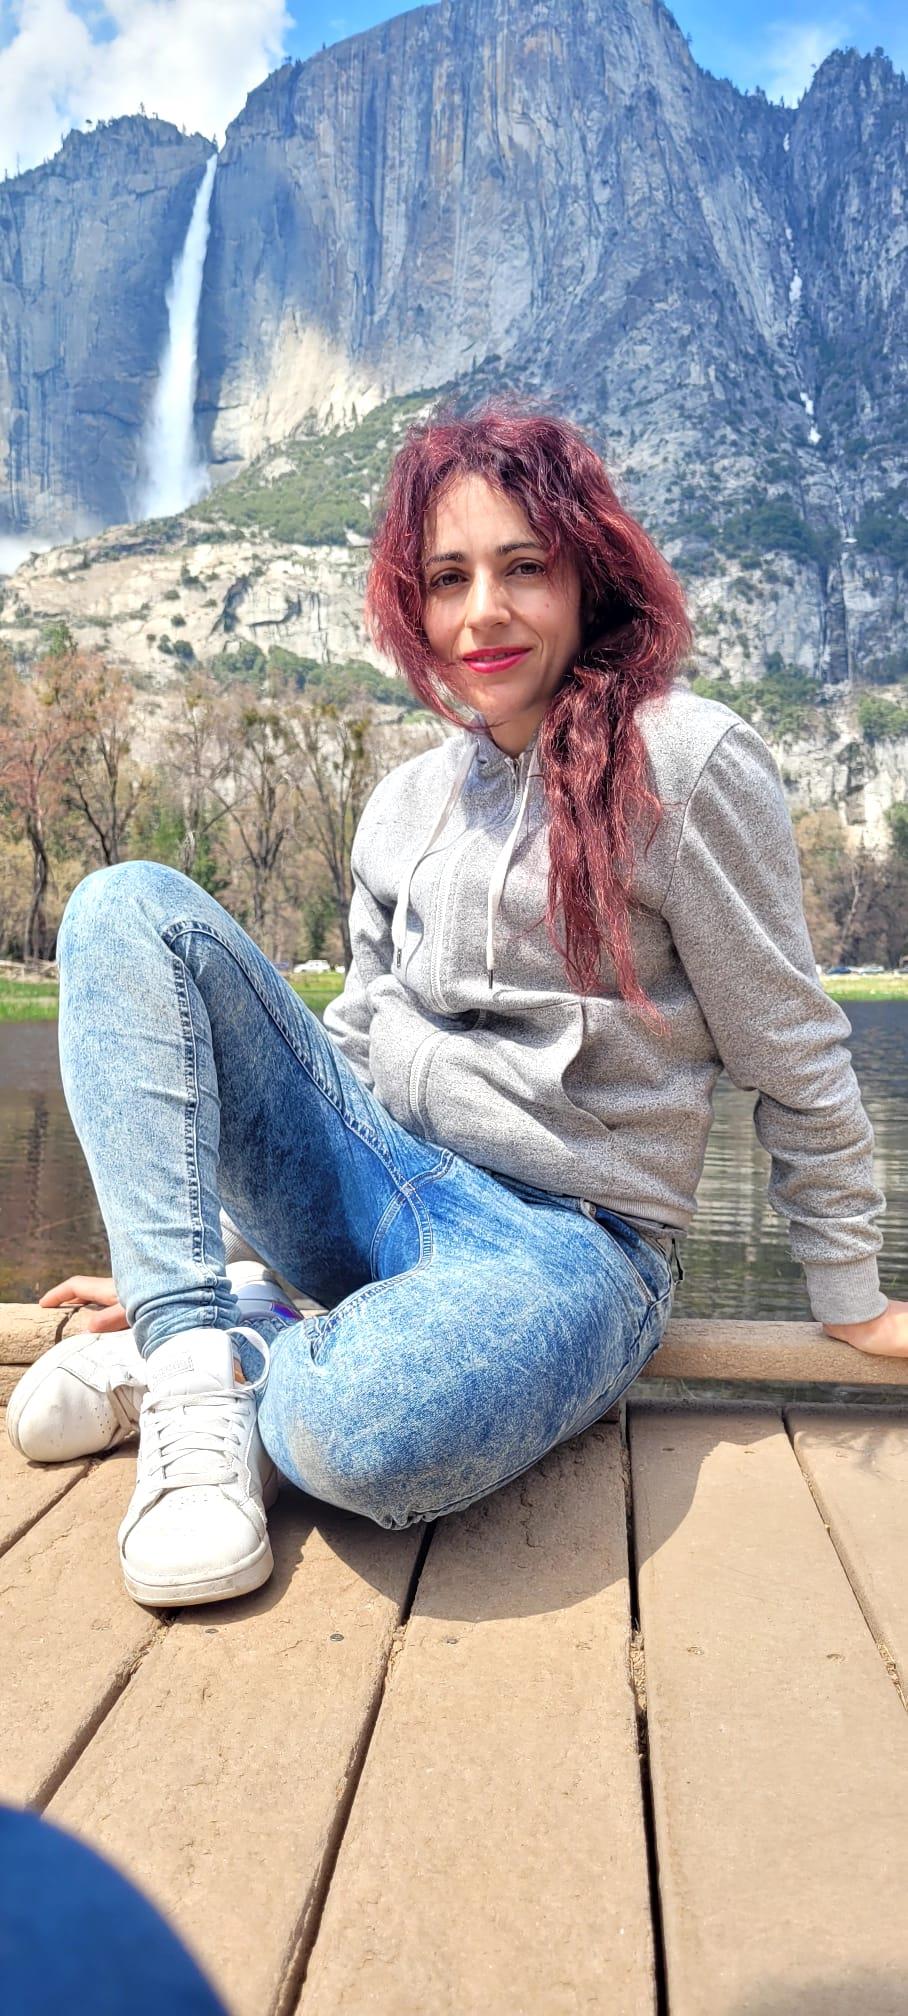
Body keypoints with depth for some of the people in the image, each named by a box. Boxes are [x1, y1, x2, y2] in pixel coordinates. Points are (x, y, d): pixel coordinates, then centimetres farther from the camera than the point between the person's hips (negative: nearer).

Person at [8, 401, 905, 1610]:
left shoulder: (688, 763, -8)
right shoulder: (406, 803, 10)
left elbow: (793, 1055, -2)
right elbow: (350, 1044, 14)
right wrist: (181, 1248, 10)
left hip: (568, 1238, -6)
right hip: (377, 1190, 6)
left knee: (369, 1433, -41)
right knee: (126, 907, -9)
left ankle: (238, 1355, -5)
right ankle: (192, 1361, -16)